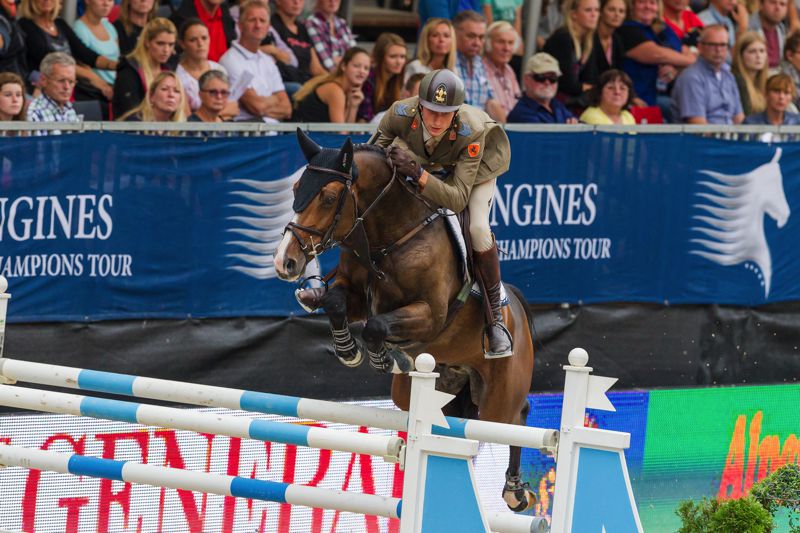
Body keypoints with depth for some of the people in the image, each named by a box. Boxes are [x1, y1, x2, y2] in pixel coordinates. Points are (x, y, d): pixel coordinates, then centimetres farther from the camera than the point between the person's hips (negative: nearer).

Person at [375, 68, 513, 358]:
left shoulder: (472, 133, -44)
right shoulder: (401, 114, -37)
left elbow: (457, 200, -44)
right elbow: (378, 146, -13)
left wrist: (419, 175, -57)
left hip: (480, 162, -4)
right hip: (427, 164, 4)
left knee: (477, 228, -22)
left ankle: (495, 315, -8)